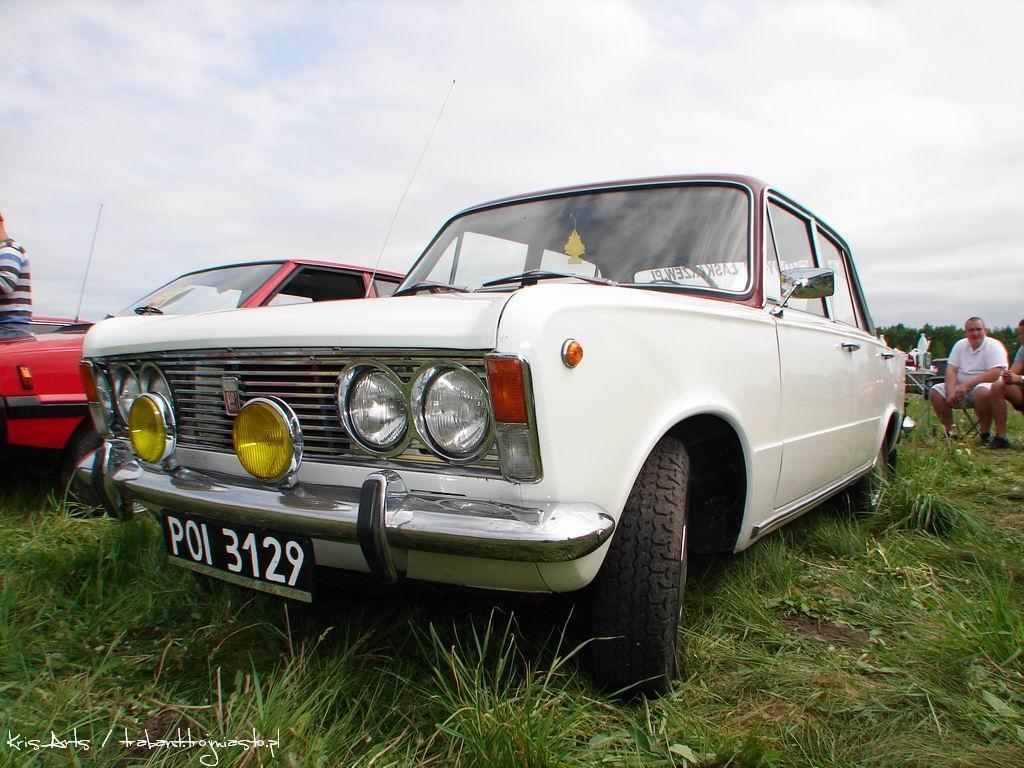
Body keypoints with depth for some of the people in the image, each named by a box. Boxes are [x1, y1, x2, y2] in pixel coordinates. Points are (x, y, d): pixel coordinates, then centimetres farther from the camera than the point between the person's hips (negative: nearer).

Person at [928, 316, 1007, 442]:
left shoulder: (994, 346, -7)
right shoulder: (960, 345, 9)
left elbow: (995, 374, -20)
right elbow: (951, 370, 0)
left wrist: (966, 385, -26)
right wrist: (950, 392, -17)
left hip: (983, 386, -5)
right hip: (960, 388, 5)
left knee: (982, 392, -37)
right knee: (935, 391, -16)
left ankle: (986, 433, -17)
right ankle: (949, 431, -5)